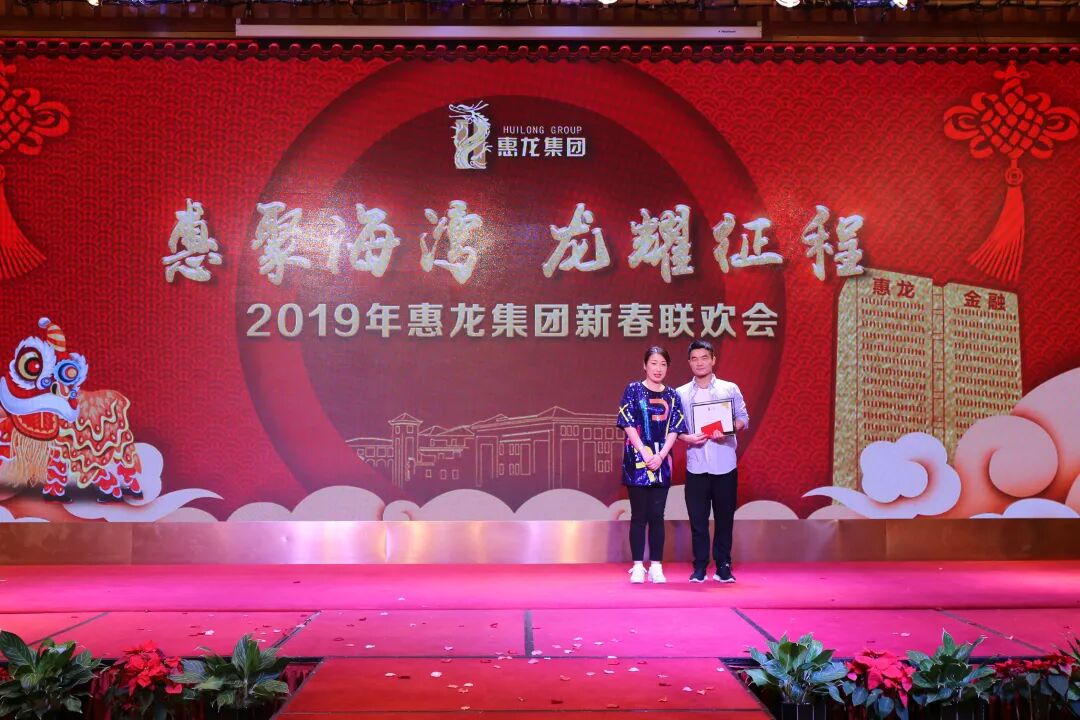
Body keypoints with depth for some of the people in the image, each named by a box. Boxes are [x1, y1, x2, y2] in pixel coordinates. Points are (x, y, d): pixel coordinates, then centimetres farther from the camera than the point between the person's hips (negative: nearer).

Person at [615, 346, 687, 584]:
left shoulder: (672, 396, 10)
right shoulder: (633, 390, 2)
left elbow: (674, 430, 5)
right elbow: (628, 425, -5)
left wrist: (660, 456, -10)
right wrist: (646, 455, -14)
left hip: (662, 463, 2)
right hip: (637, 461, -2)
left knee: (657, 516, 4)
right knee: (639, 515, 1)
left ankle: (656, 566, 10)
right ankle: (638, 566, 7)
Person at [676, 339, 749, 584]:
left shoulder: (730, 389, 5)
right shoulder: (681, 394, 7)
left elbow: (743, 418, 4)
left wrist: (727, 431, -15)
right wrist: (687, 438, -13)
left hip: (724, 464, 0)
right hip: (696, 465, 1)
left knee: (724, 517, 4)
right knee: (698, 518, 2)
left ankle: (723, 565, 15)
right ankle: (700, 566, 11)